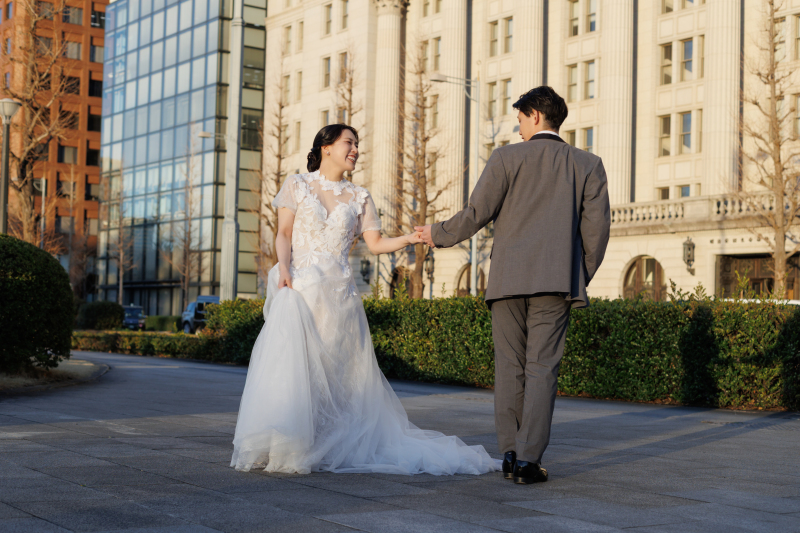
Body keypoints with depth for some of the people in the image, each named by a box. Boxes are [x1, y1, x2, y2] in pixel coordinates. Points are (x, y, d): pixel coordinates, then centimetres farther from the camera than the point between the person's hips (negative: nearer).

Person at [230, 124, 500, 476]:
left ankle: (329, 446, 5)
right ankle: (284, 446, -8)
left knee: (337, 371, -3)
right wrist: (284, 267, -15)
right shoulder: (297, 186, 10)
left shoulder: (359, 198, 15)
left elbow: (375, 244, 9)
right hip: (299, 287, -2)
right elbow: (283, 234, 2)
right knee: (291, 363, -13)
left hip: (338, 293, 2)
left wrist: (408, 239, -8)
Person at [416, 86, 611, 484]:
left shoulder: (507, 158, 2)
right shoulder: (588, 165, 8)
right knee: (542, 368, 0)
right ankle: (528, 459, -4)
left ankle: (509, 454, 10)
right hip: (556, 281, 1)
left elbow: (476, 214, -1)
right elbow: (597, 227, 4)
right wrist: (580, 277, 15)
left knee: (509, 366, 8)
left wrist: (439, 234, 15)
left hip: (508, 278, 0)